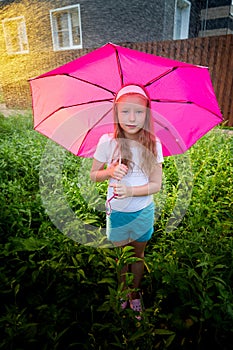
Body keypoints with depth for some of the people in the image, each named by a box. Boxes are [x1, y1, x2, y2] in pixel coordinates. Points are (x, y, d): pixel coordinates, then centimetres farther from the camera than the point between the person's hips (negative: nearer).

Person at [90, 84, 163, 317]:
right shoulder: (107, 142, -16)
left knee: (138, 254, 21)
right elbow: (93, 175, -5)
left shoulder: (153, 144, -14)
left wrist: (130, 190, -27)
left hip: (143, 211, 1)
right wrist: (110, 171, -25)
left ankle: (135, 293, 47)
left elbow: (156, 184, -12)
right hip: (117, 211, 0)